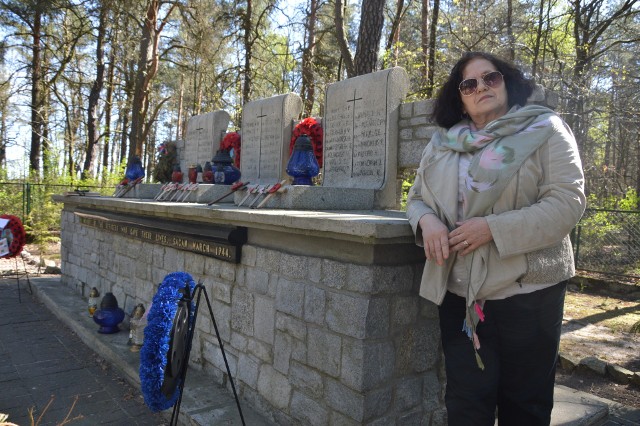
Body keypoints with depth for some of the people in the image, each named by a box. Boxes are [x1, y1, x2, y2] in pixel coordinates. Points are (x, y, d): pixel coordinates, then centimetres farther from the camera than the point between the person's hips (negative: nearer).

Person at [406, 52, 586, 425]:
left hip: (528, 287, -3)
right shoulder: (442, 143, 11)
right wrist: (427, 220, -10)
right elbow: (417, 198, 15)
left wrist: (493, 228, -21)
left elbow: (568, 202, -11)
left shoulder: (545, 130, -2)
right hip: (459, 291, 3)